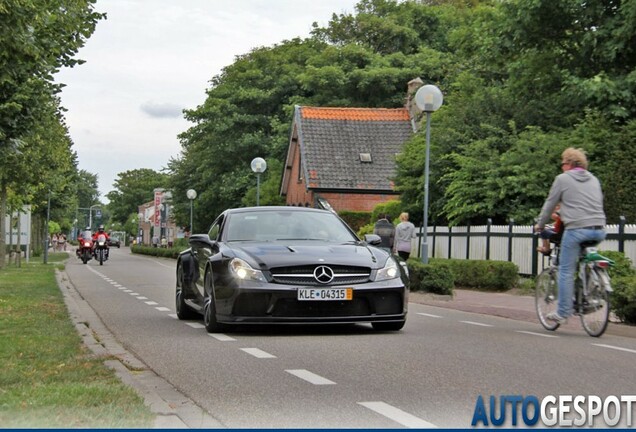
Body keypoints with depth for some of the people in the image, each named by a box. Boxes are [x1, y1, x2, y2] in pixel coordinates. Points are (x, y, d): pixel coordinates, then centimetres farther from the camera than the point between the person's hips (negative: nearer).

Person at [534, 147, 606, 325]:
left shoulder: (563, 179, 5)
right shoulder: (594, 179, 20)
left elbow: (549, 204, 9)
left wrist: (540, 225, 23)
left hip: (576, 229, -5)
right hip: (599, 230, 6)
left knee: (566, 271, 2)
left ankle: (562, 313, 2)